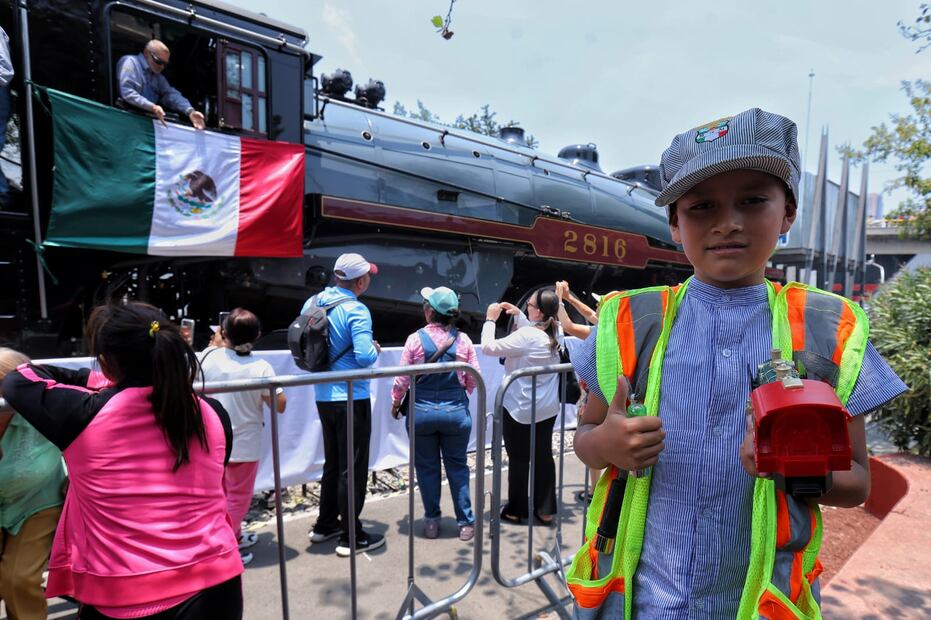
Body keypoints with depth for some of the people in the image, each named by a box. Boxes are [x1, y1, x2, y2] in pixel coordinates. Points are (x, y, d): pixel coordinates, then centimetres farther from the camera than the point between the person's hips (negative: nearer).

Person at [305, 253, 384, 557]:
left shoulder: (312, 303, 5)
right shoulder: (356, 310, -18)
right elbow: (365, 357, -25)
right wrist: (375, 349, -5)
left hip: (323, 396, 8)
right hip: (351, 399, -8)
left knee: (333, 462, 22)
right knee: (353, 468, 4)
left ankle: (325, 525, 35)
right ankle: (351, 537, 15)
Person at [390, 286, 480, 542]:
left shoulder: (416, 339, -11)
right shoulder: (462, 339, -7)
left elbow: (402, 379, -6)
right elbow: (474, 379, -2)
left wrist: (395, 403, 11)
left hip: (422, 411, -1)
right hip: (456, 411, 1)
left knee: (427, 467, 14)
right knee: (457, 466, 14)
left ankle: (432, 521, 25)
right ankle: (466, 523, 20)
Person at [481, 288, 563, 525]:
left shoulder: (525, 336, -25)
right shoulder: (556, 333, -2)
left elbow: (488, 347, -19)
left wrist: (490, 319, -7)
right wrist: (518, 315, 10)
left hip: (520, 409, -7)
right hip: (548, 408, 7)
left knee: (519, 459, 9)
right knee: (544, 456, 15)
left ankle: (517, 510, 24)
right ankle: (545, 509, 26)